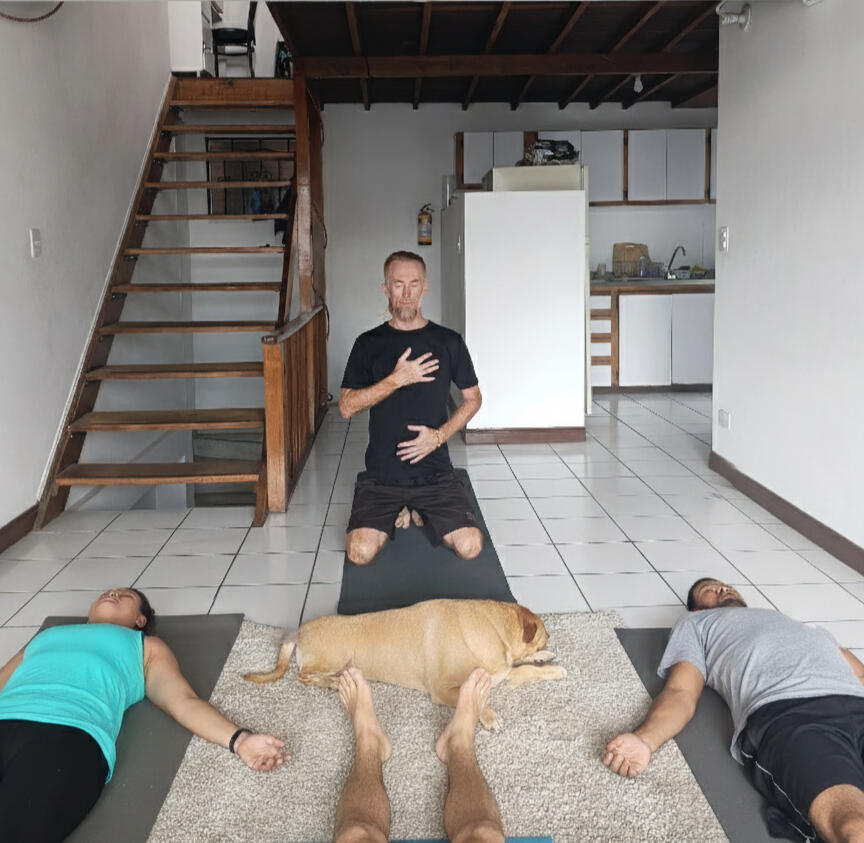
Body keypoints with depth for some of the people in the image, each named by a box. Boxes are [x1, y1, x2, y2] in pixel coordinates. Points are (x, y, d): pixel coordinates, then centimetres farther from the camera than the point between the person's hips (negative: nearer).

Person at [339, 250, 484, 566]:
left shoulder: (448, 341, 4)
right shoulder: (369, 343, 3)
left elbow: (473, 398, 10)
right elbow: (346, 406, -3)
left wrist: (439, 435, -7)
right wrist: (395, 379, -16)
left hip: (434, 469, 1)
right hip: (381, 472, 0)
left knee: (470, 546, -15)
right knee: (361, 552, -19)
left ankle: (423, 512, 16)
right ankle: (396, 514, 14)